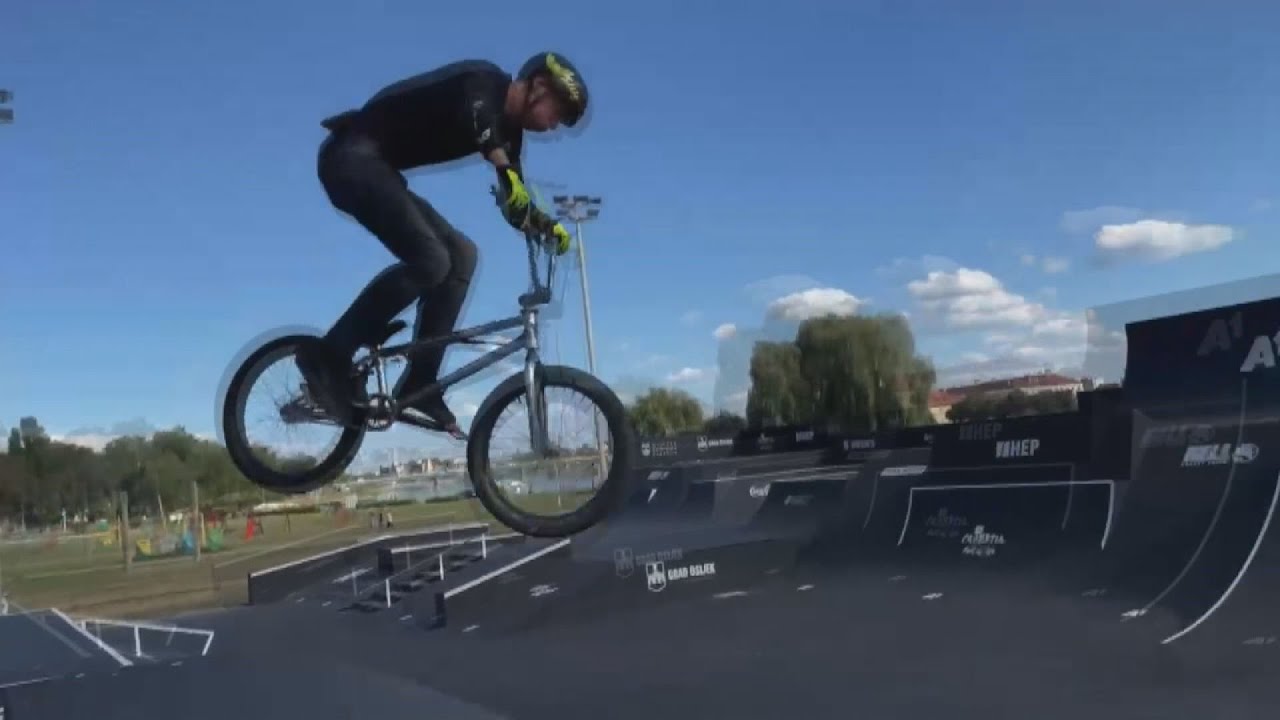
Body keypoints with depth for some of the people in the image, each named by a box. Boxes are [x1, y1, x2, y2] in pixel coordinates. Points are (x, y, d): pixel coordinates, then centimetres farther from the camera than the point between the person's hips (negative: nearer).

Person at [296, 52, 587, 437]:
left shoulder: (506, 129, 15)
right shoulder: (486, 80, -10)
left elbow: (514, 206, 14)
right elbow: (474, 111, -34)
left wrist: (547, 225, -4)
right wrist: (506, 169, -44)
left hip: (375, 168, 10)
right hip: (353, 156, -10)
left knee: (460, 254, 2)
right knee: (429, 262, -22)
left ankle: (418, 383, 1)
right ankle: (329, 354, -13)